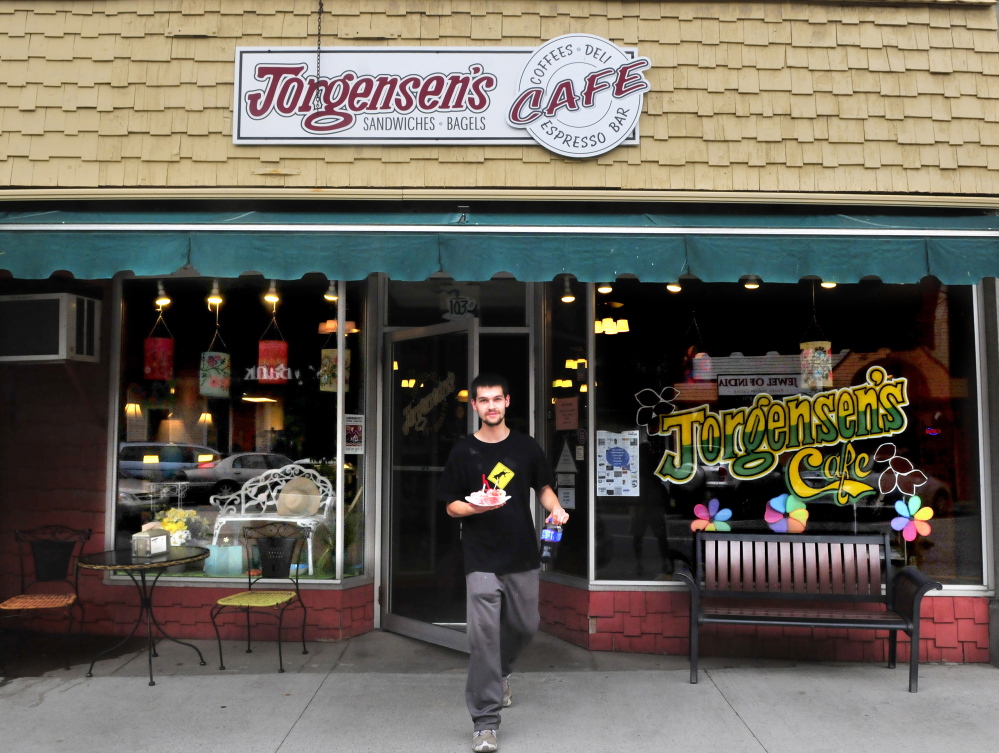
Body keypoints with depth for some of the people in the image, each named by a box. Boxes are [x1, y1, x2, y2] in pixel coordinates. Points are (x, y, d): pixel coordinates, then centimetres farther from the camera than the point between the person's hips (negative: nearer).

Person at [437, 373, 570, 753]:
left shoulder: (526, 447, 5)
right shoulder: (463, 451, -1)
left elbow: (543, 487, 14)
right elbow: (451, 506, 1)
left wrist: (555, 509, -8)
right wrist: (476, 507, -20)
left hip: (523, 555, 3)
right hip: (482, 559, -3)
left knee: (525, 626, 15)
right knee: (484, 633, -10)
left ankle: (501, 671, 47)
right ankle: (486, 722, -1)